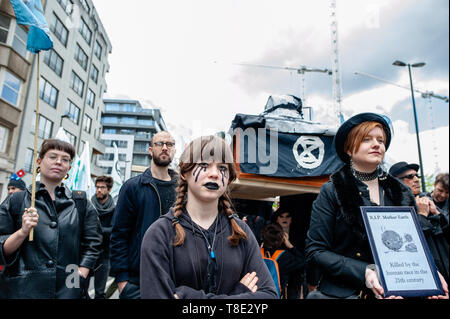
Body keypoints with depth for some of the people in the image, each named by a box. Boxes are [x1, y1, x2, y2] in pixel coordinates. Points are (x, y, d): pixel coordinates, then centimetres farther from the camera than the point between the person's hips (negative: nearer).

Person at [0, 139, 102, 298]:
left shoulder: (81, 203, 5)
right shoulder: (16, 201, 3)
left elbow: (92, 245, 4)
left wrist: (79, 278, -5)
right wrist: (23, 232, -15)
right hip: (22, 289, 0)